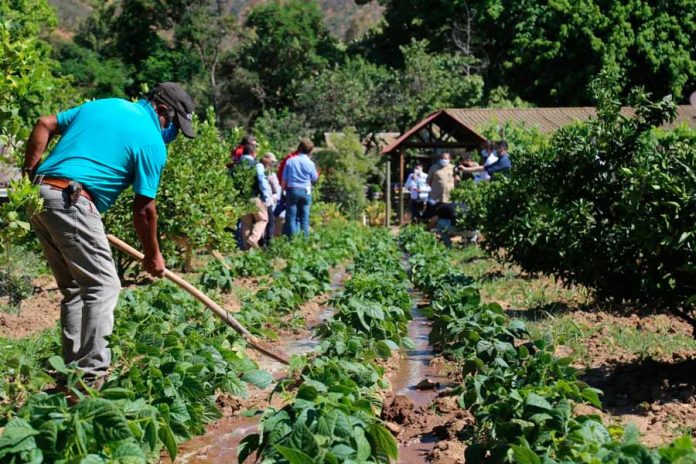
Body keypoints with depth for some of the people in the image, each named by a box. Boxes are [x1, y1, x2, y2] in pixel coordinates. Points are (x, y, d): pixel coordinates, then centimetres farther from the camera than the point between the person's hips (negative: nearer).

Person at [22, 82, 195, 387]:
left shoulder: (102, 104, 21)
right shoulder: (152, 142, 0)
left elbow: (44, 125, 18)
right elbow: (144, 208, 2)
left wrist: (29, 174, 18)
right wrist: (152, 255, 14)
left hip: (38, 193, 8)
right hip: (72, 201, -8)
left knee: (73, 287, 15)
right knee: (103, 285, -2)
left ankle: (73, 370, 16)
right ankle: (91, 376, -8)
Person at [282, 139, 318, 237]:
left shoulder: (290, 161, -2)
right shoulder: (310, 163, -4)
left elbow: (284, 179, 1)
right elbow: (314, 179, 8)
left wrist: (283, 190, 11)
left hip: (292, 190, 0)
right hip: (306, 192, 0)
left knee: (291, 217, 2)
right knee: (304, 218, 6)